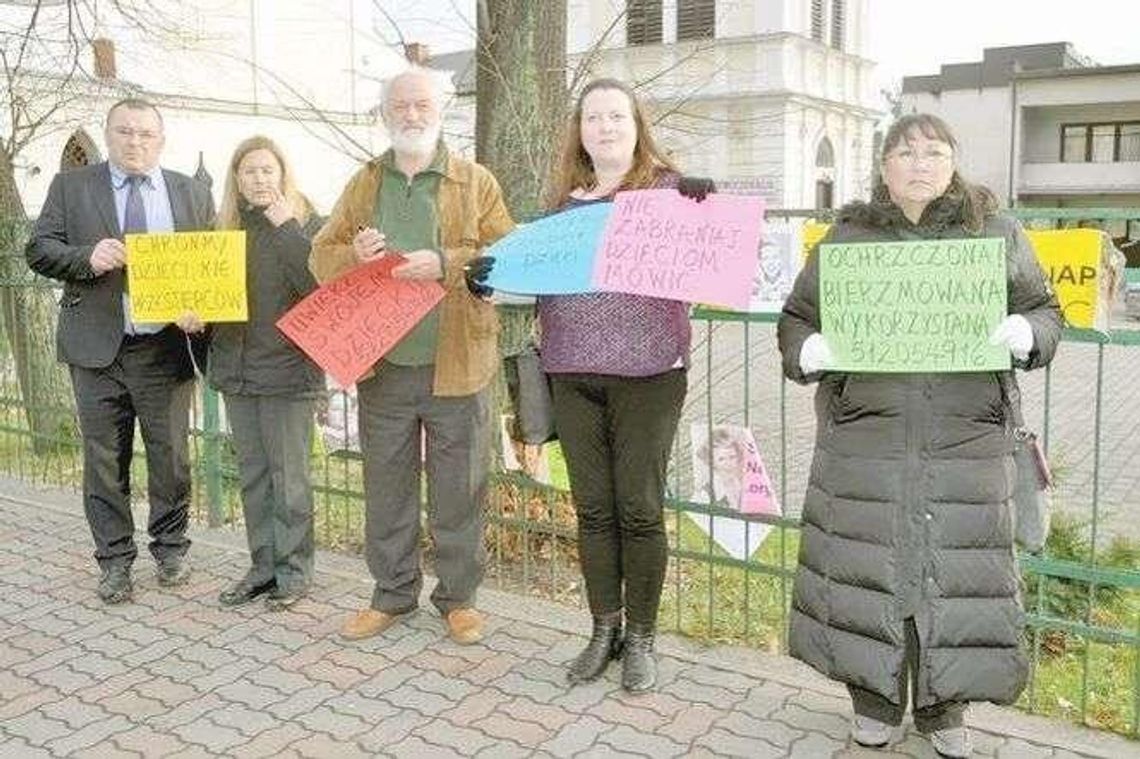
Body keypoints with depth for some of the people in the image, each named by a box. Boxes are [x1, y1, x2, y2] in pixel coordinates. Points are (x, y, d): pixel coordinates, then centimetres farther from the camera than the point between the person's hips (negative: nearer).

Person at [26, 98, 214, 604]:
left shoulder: (192, 194, 9)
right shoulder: (70, 187, 7)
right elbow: (38, 250, 3)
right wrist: (87, 258, -16)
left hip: (166, 348, 0)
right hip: (97, 350, 0)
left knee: (171, 456, 7)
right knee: (105, 460, 6)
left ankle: (171, 549, 25)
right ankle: (115, 560, 18)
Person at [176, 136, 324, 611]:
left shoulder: (307, 225, -3)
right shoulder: (226, 230, 11)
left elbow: (318, 285, -18)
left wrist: (284, 226, -17)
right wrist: (194, 314, -4)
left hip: (288, 369, -5)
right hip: (236, 369, 5)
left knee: (289, 475, 2)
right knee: (252, 474, 12)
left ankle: (293, 571, 14)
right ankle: (263, 566, 24)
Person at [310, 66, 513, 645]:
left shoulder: (475, 182, 5)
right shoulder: (363, 184, 13)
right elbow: (321, 257, 12)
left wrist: (446, 264, -19)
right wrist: (352, 255, -11)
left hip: (456, 365, -2)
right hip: (382, 365, 3)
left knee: (459, 490, 6)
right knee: (386, 489, 11)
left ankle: (458, 597, 22)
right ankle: (392, 594, 27)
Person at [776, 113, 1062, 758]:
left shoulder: (997, 232, 10)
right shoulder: (847, 236, 9)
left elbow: (1047, 312, 12)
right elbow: (796, 319, 11)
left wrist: (1022, 334, -11)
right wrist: (811, 351, -11)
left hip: (967, 441, 1)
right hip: (864, 439, 0)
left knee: (956, 571, 4)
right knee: (866, 567, 4)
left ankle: (943, 707, 25)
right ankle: (874, 699, 24)